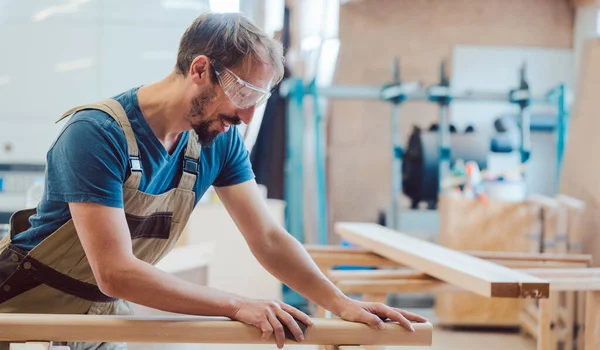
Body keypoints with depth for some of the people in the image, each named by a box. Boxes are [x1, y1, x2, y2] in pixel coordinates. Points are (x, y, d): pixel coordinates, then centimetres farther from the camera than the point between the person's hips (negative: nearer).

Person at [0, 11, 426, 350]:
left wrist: (342, 303, -17)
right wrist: (236, 306, -33)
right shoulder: (98, 134, -28)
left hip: (105, 312, 6)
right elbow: (115, 273, -33)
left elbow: (268, 238, -3)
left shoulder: (222, 141, -7)